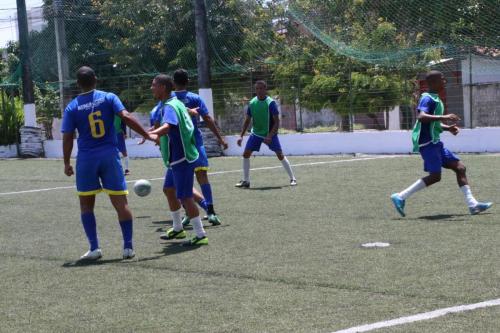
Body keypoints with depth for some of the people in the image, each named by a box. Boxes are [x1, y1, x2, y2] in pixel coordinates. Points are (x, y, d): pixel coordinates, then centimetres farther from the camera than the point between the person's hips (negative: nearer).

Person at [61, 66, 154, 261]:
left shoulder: (72, 108, 0)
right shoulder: (109, 98, 0)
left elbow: (67, 138, 0)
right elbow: (126, 117, -12)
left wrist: (67, 163, 10)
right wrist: (147, 135, -8)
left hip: (86, 159, 0)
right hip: (110, 156, 0)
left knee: (86, 204, 13)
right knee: (121, 202, 5)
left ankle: (94, 248, 7)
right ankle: (128, 247, 3)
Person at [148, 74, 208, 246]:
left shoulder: (170, 107, -20)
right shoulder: (174, 103, 11)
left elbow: (167, 127, -41)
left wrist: (149, 134, -56)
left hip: (181, 159, -11)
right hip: (177, 158, 11)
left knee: (184, 197, -7)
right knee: (169, 190, 21)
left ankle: (201, 235, -2)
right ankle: (178, 229, 33)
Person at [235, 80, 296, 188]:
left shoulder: (271, 103, -15)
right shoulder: (252, 103, -2)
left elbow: (276, 122, -15)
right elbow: (247, 121, 6)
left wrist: (270, 136, -25)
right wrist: (241, 136, -1)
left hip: (270, 134, -4)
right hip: (256, 133, 4)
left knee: (280, 155, -9)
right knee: (246, 154, -6)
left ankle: (292, 179, 4)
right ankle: (246, 181, 5)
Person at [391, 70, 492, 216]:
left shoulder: (436, 99, 19)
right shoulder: (427, 98, -12)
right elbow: (421, 117, -30)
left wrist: (448, 128, 13)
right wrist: (444, 117, -32)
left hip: (435, 142, 10)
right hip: (427, 142, -10)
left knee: (460, 167, 5)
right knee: (435, 176, -13)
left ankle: (472, 204, 4)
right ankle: (400, 197, -6)